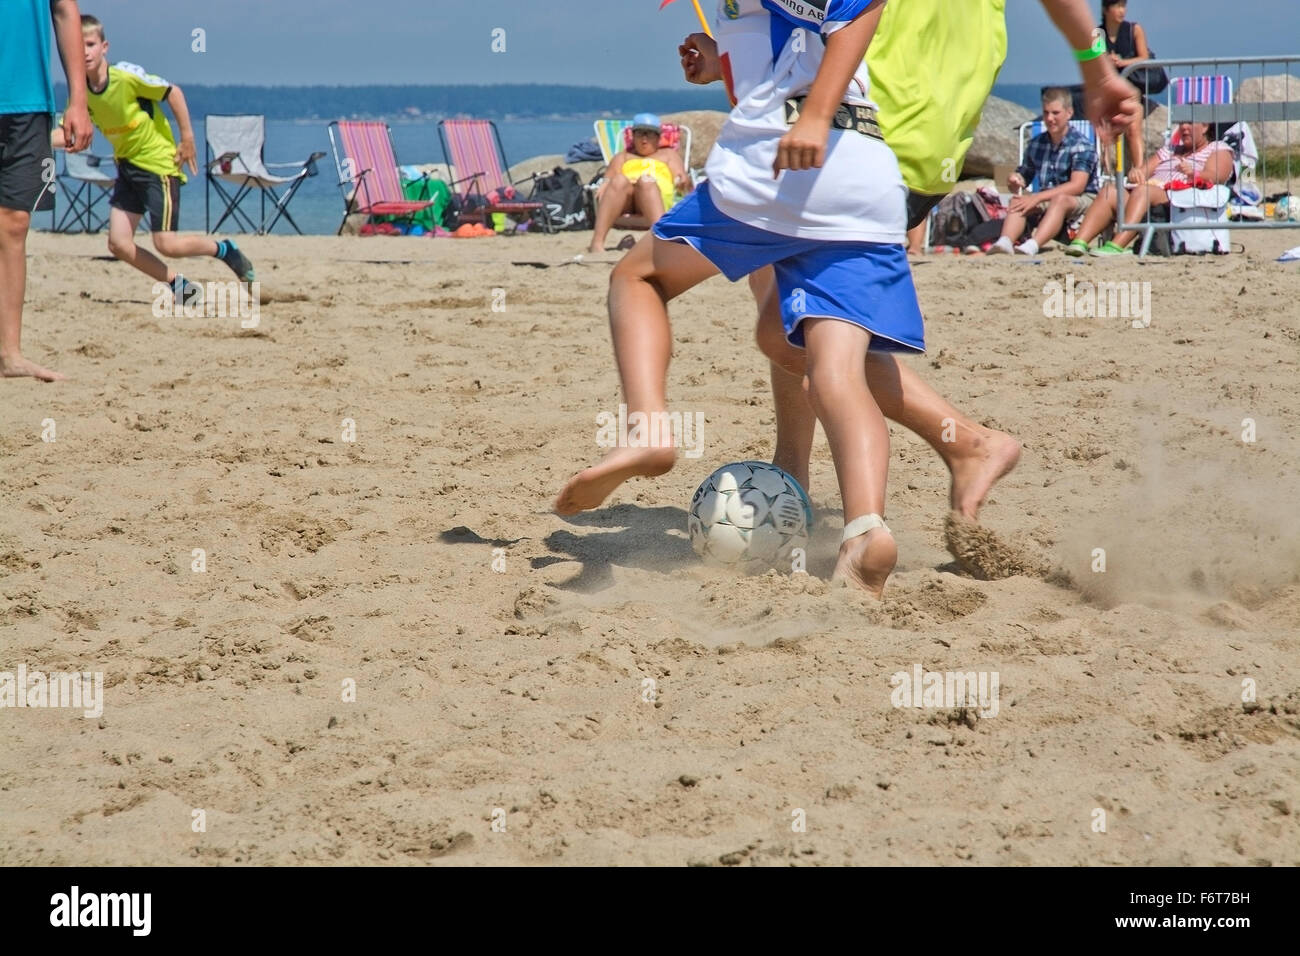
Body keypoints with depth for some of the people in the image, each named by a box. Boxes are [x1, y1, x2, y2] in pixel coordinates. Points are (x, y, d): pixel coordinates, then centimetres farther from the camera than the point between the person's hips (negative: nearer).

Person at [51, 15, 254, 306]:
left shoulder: (126, 75, -20)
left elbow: (173, 92, -12)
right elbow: (67, 134, -4)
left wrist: (187, 138, -10)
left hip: (159, 164, -7)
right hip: (127, 166, 7)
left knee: (166, 244, -10)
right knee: (118, 243, -3)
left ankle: (225, 249, 17)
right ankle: (178, 284, 14)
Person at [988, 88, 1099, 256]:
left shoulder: (1081, 145, -10)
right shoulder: (1036, 144, 9)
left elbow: (1077, 186, -21)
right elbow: (1025, 176, 16)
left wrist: (1038, 198, -28)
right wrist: (1016, 181, -12)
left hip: (1084, 200, -5)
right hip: (1047, 200, 5)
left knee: (1060, 200, -38)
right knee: (1017, 200, -22)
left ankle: (1033, 245, -61)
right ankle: (1005, 242, -49)